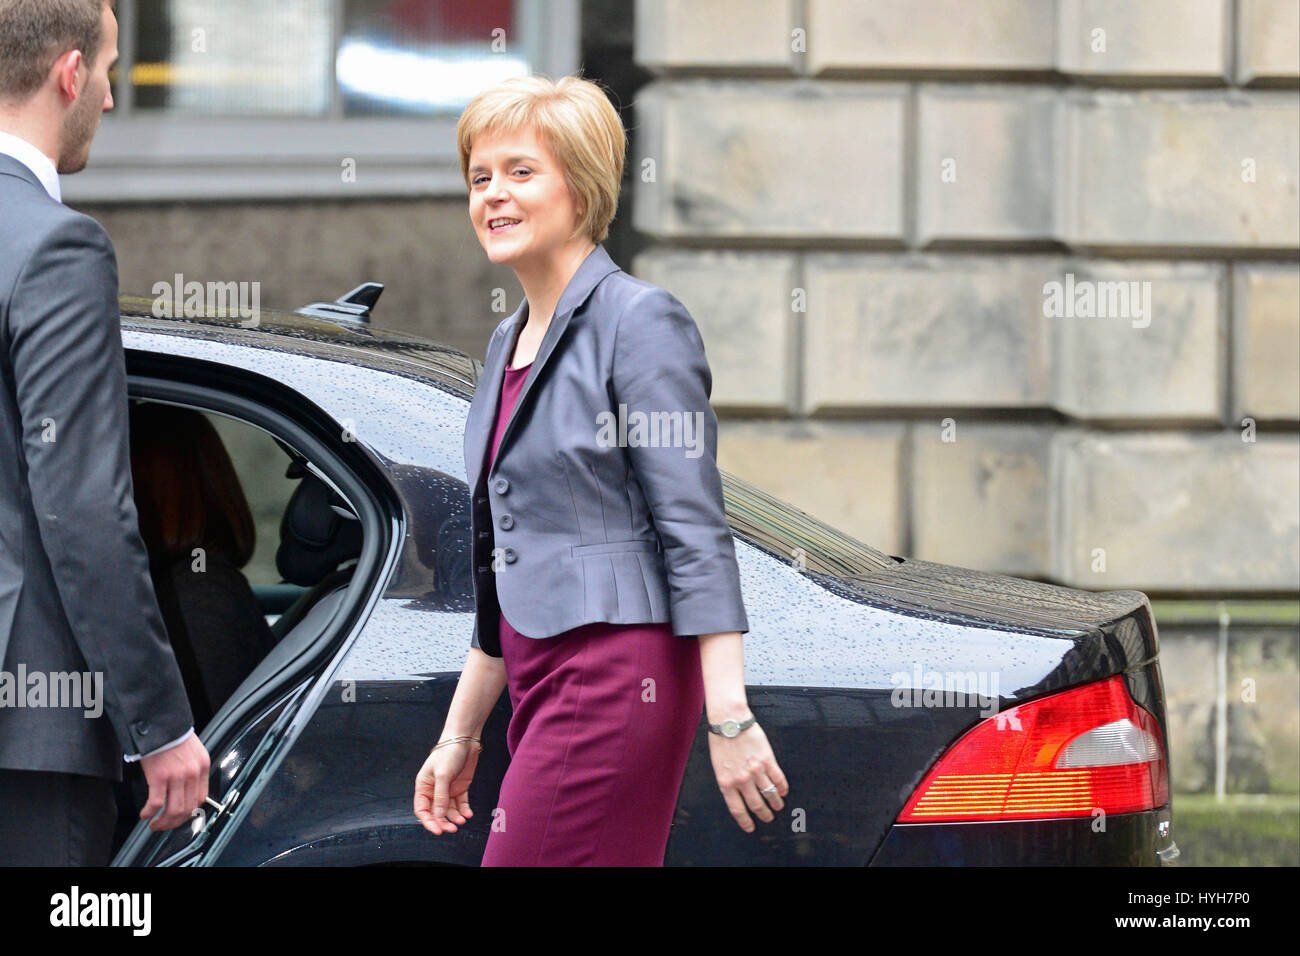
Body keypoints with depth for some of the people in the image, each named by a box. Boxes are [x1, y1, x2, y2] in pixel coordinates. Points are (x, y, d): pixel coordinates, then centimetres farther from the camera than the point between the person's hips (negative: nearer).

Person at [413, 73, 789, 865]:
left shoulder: (640, 322, -9)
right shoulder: (510, 344, 17)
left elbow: (697, 532, -15)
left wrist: (730, 717, -22)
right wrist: (461, 733, 24)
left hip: (618, 674, -9)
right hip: (546, 681, 9)